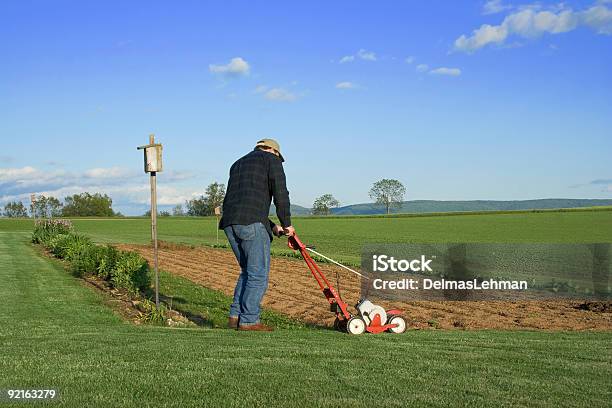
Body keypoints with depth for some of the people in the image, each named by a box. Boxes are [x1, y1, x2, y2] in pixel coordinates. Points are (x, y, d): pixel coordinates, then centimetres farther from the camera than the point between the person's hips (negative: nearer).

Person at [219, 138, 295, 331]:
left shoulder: (238, 164, 32)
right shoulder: (271, 160, 10)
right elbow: (280, 193, -4)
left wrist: (272, 226, 26)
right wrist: (286, 223, 4)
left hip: (230, 222, 7)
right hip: (252, 223, -7)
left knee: (248, 270, 19)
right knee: (258, 273, 0)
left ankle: (235, 316, 15)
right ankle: (248, 320, -1)